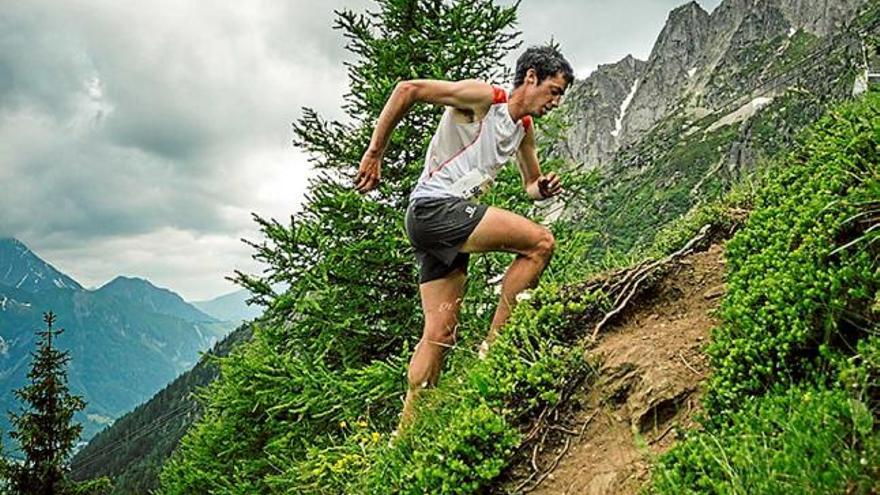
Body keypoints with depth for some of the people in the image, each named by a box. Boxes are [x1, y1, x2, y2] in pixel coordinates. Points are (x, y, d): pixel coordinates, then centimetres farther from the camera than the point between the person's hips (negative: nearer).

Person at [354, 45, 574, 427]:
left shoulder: (524, 129, 19)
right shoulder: (483, 98, -6)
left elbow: (530, 185, 30)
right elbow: (408, 89, -12)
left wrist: (542, 188, 4)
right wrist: (374, 154, -14)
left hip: (447, 222, 9)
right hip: (435, 207, -9)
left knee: (440, 332, 5)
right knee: (541, 242, -16)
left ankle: (406, 428, 10)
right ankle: (493, 346, -9)